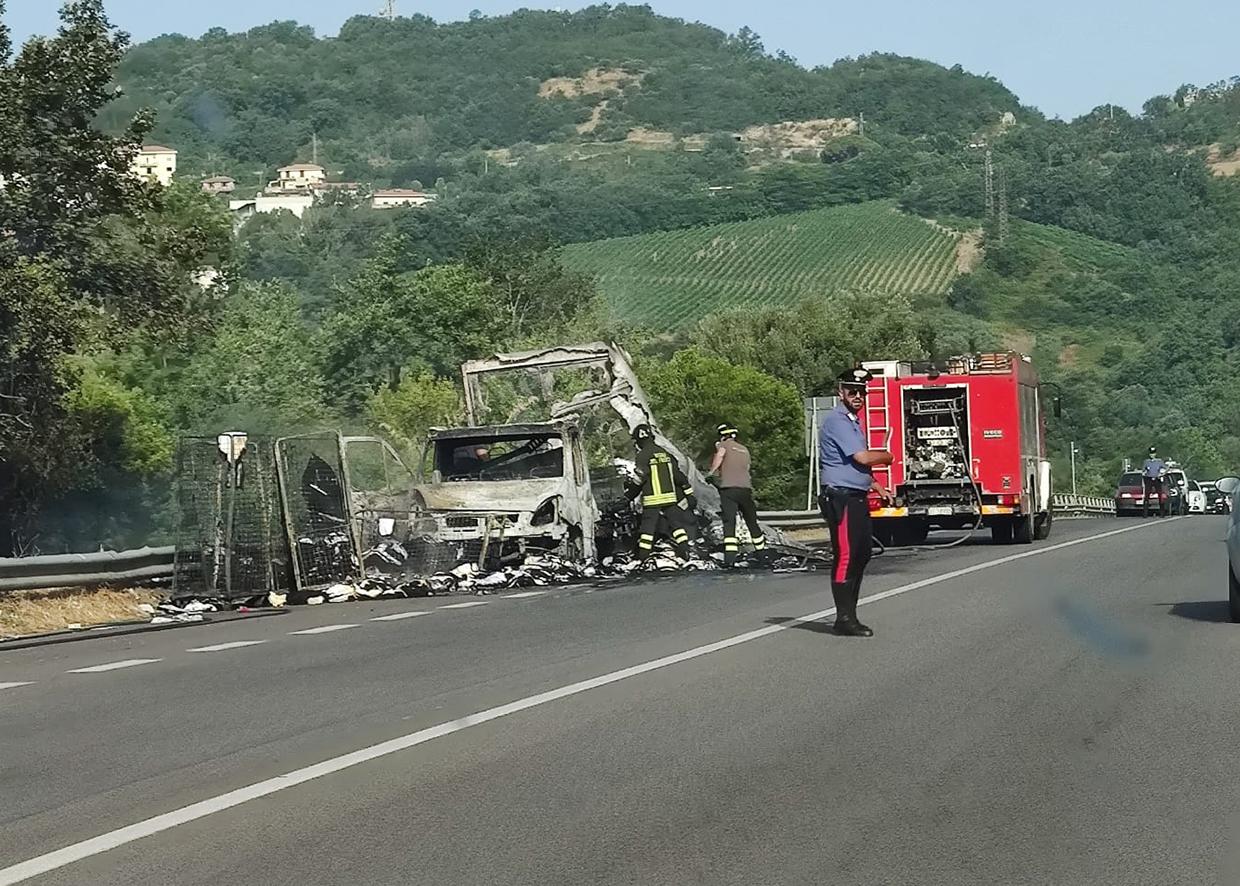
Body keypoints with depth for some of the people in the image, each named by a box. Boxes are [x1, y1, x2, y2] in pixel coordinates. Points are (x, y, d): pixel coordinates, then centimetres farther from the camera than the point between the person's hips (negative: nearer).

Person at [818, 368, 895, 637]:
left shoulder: (853, 421, 19)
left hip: (857, 498, 10)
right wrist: (887, 457, -2)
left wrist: (877, 487, 23)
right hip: (841, 498, -10)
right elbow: (862, 457, -20)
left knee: (861, 554, 12)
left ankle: (848, 615, 18)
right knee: (845, 557, -10)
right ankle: (845, 618, -8)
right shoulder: (837, 420, -13)